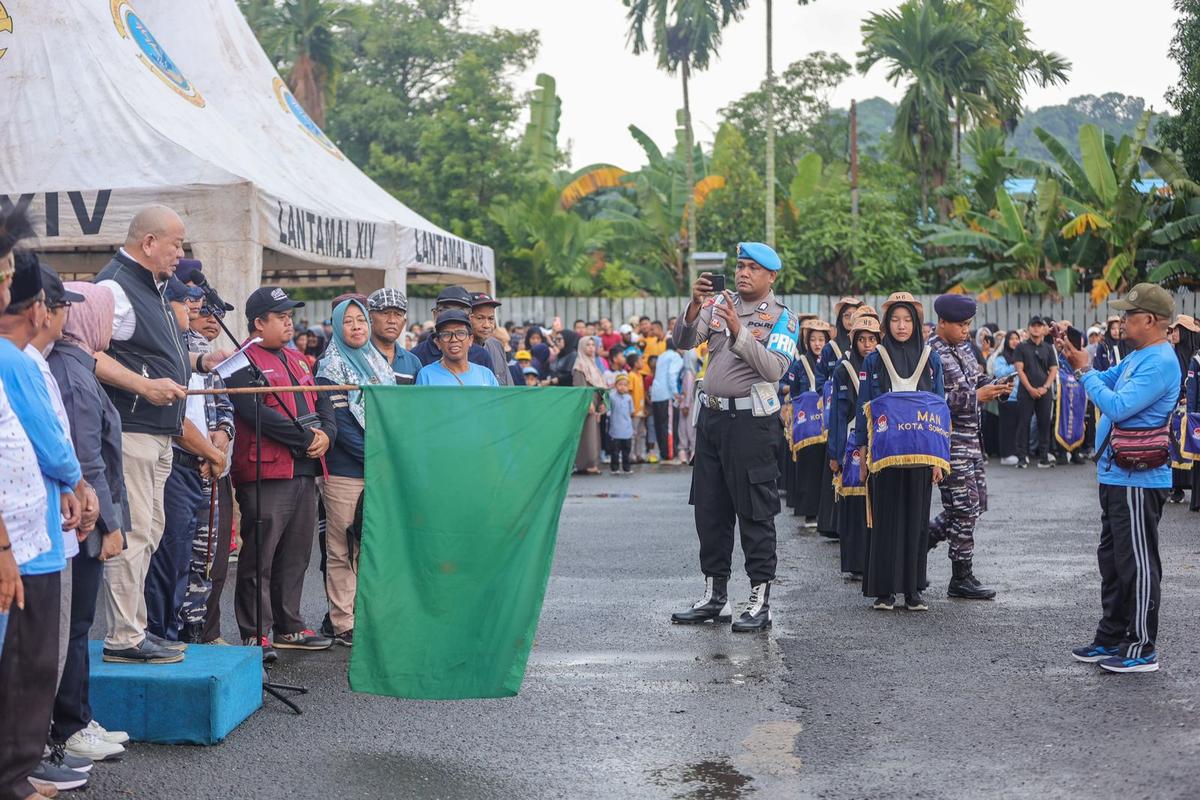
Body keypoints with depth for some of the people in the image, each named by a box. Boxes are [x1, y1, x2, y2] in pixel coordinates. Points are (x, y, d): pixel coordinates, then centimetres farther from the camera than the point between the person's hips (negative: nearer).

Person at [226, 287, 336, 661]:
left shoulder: (297, 361, 22)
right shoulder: (243, 363, -6)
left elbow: (322, 401, 18)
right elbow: (257, 413, -18)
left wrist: (326, 434, -3)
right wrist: (306, 437, -17)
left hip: (305, 471, 8)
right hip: (266, 473, -8)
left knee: (296, 553, 13)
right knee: (259, 556, -4)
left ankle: (289, 627, 22)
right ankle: (255, 634, 1)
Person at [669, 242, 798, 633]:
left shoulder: (780, 318, -4)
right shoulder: (720, 303, 9)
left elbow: (775, 369, -19)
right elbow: (682, 342, 0)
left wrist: (739, 331, -27)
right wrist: (695, 306, -17)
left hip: (751, 420, -6)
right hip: (711, 414, 6)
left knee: (755, 513, -2)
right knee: (710, 509, 11)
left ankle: (760, 601, 5)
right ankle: (715, 596, 22)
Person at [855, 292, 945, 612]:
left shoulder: (930, 360, 7)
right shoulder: (874, 360, 3)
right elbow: (863, 407, 4)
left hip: (920, 453, 2)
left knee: (916, 518, 4)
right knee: (886, 518, -1)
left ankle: (913, 590, 12)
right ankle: (884, 590, 5)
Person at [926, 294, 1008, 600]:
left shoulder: (964, 347, 11)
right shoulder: (932, 355, -15)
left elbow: (978, 381, 20)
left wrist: (995, 389, -2)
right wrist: (975, 396, -22)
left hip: (972, 438, 9)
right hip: (950, 441, -9)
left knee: (976, 503, 13)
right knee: (964, 507, -4)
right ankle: (961, 579, 6)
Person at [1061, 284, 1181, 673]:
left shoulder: (1160, 363, -19)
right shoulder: (1137, 357, 13)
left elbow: (1117, 407, -25)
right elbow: (1106, 381, 20)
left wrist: (1085, 371, -15)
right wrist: (1078, 362, 4)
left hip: (1138, 478, -10)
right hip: (1117, 474, 10)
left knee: (1138, 564, -3)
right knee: (1113, 559, 17)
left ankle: (1142, 649, 5)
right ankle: (1111, 638, 27)